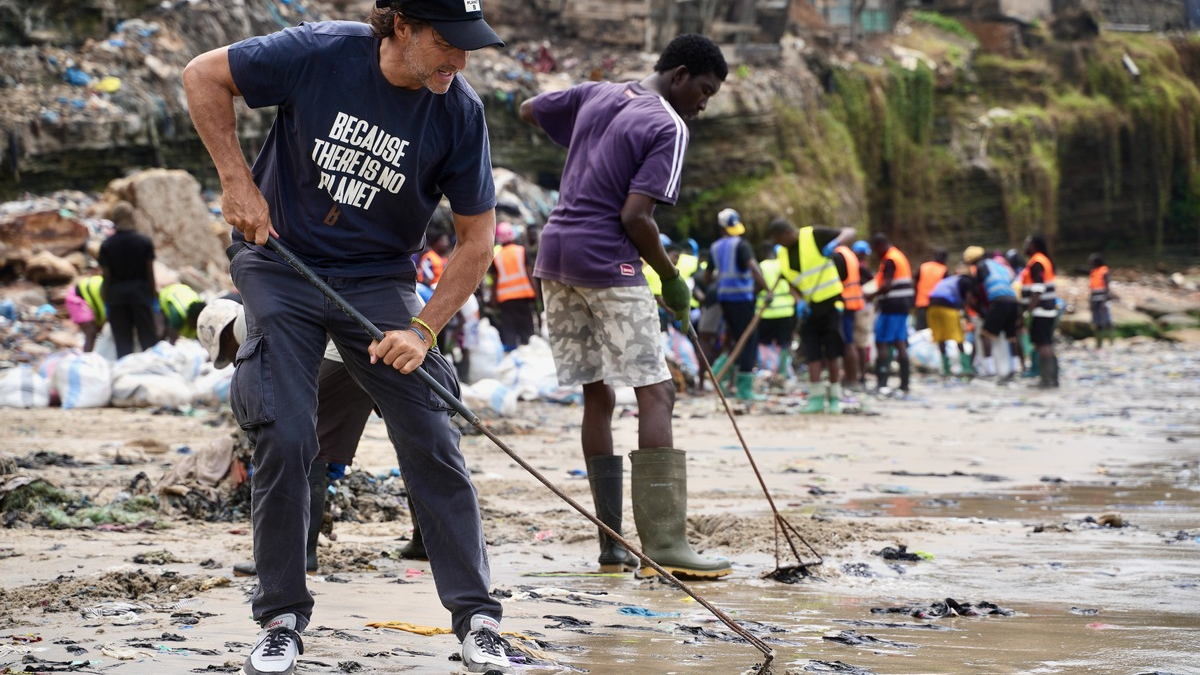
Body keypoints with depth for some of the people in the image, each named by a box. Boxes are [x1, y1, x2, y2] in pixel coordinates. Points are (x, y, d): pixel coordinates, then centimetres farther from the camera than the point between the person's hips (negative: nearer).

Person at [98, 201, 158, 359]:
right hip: (140, 293, -1)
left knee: (122, 342, 4)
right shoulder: (144, 242, -4)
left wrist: (106, 301, 5)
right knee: (148, 339, 5)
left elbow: (106, 276, -2)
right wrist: (152, 297, 7)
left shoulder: (107, 246, -4)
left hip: (117, 295, 1)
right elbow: (150, 273, -1)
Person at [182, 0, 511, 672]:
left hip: (380, 280, 1)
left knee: (431, 440, -7)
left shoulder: (460, 112, -14)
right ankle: (282, 621, 6)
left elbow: (478, 238, -6)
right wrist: (238, 181, -11)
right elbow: (204, 76, -6)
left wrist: (423, 330, -15)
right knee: (285, 438, -9)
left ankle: (477, 617, 1)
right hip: (280, 263, -1)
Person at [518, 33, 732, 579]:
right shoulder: (668, 127, -9)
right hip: (609, 264, -8)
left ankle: (612, 545, 9)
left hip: (555, 255, 8)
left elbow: (529, 111, 27)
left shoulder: (596, 95, 12)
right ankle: (663, 545, -18)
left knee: (598, 397, 11)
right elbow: (635, 216, -17)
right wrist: (671, 277, -4)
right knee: (655, 394, -8)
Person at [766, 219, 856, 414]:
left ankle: (835, 398, 7)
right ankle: (816, 397, -2)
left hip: (830, 304, -5)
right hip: (810, 308, 5)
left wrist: (834, 244, -31)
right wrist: (800, 301, -4)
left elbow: (849, 233, -11)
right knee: (812, 353, -2)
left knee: (832, 353, -1)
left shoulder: (814, 236, -10)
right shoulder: (783, 254, 6)